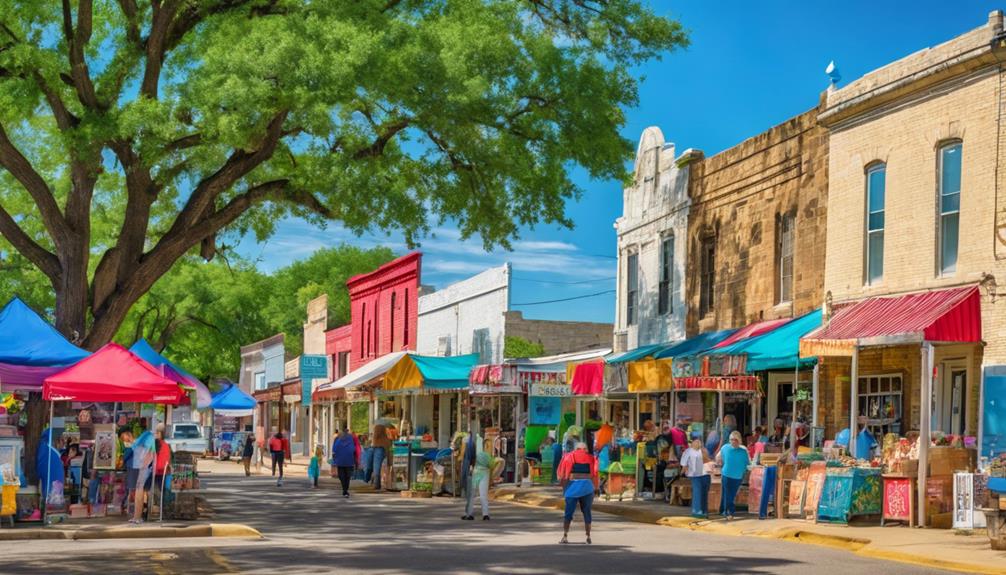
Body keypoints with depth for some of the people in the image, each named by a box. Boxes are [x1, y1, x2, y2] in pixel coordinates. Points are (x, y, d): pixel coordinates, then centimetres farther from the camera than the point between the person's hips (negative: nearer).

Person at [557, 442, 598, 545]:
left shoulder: (569, 456, 9)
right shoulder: (591, 458, 12)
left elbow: (562, 474, 7)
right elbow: (595, 475, 10)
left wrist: (564, 486, 16)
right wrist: (595, 488, 19)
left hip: (573, 486, -1)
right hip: (587, 486, 1)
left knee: (569, 512, 1)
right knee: (587, 512, 10)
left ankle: (565, 536, -7)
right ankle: (588, 537, 8)